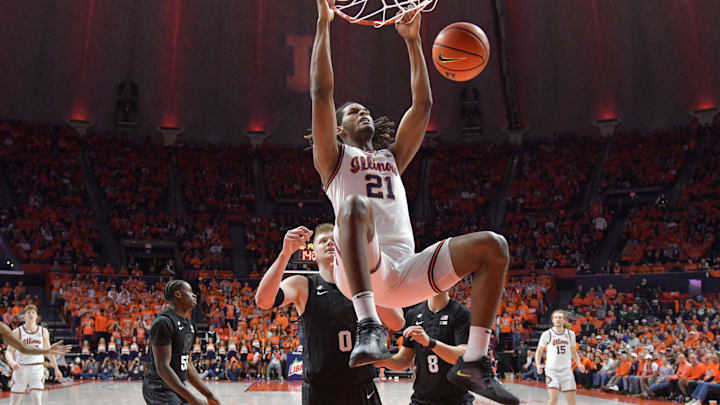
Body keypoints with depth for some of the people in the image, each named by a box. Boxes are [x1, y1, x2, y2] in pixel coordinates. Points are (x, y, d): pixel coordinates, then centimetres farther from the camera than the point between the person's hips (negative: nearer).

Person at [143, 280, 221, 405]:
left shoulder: (188, 323, 12)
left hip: (178, 387, 9)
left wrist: (208, 395, 13)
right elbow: (162, 367, -24)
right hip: (160, 389, -9)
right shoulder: (163, 321, -17)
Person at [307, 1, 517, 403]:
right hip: (361, 271, -5)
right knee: (355, 205, -36)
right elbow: (322, 94, 5)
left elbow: (423, 104, 26)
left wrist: (413, 40, 25)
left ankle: (474, 361, -12)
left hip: (405, 271, 5)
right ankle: (369, 324, -46)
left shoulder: (392, 157, 31)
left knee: (493, 245, -11)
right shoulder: (335, 158, 17)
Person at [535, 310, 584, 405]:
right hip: (552, 370, -3)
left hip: (567, 370, 3)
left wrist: (579, 364, 2)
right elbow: (539, 352, 2)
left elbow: (573, 352, 17)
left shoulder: (570, 334, 4)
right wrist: (538, 366, -13)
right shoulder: (547, 334, -5)